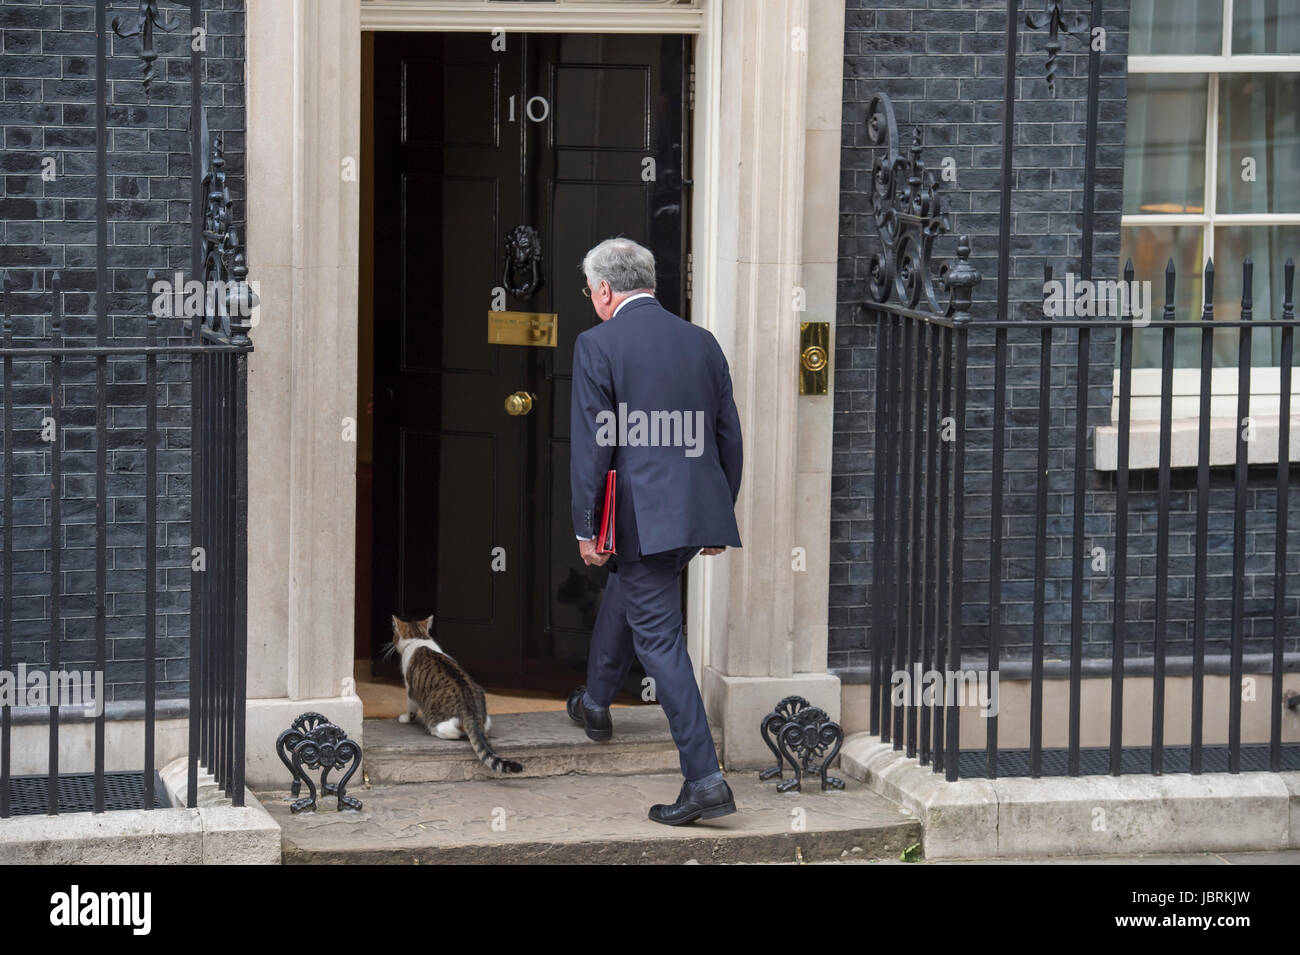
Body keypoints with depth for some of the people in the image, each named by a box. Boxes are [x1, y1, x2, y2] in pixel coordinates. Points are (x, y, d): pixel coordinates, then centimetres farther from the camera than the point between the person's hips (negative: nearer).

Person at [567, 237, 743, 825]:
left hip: (641, 515, -7)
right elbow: (728, 436, 12)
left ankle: (705, 780, -11)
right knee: (624, 596, 30)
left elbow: (592, 444, -11)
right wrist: (720, 519, 21)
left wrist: (586, 529, -6)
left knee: (659, 639, -4)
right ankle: (595, 704, 52)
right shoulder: (702, 342, 9)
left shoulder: (598, 345, -9)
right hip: (700, 515, 7)